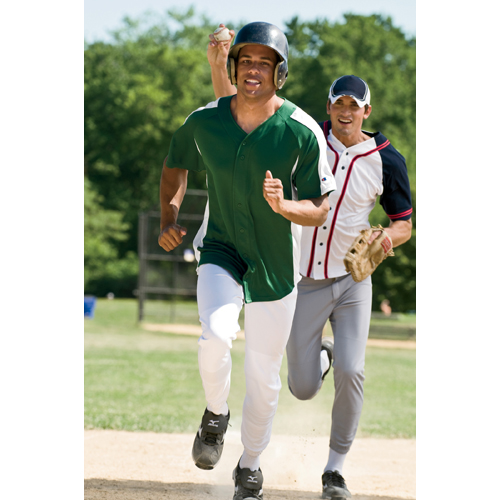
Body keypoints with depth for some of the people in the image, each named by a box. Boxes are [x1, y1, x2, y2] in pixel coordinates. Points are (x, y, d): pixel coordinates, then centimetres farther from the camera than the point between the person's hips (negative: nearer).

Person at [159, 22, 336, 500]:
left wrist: (283, 206, -32)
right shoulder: (203, 121, -9)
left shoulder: (303, 132, -16)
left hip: (276, 263, 0)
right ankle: (215, 416, 3)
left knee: (263, 375, 8)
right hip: (219, 250, 0)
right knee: (215, 336, -28)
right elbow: (175, 167, 12)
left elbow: (319, 210, -11)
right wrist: (168, 220, -2)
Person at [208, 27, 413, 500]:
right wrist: (218, 65, -24)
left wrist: (387, 236, -20)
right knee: (302, 389, 3)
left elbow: (405, 221, 3)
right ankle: (320, 353, 43)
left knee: (350, 373, -18)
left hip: (352, 281, -1)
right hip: (303, 283, 1)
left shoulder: (387, 161, -6)